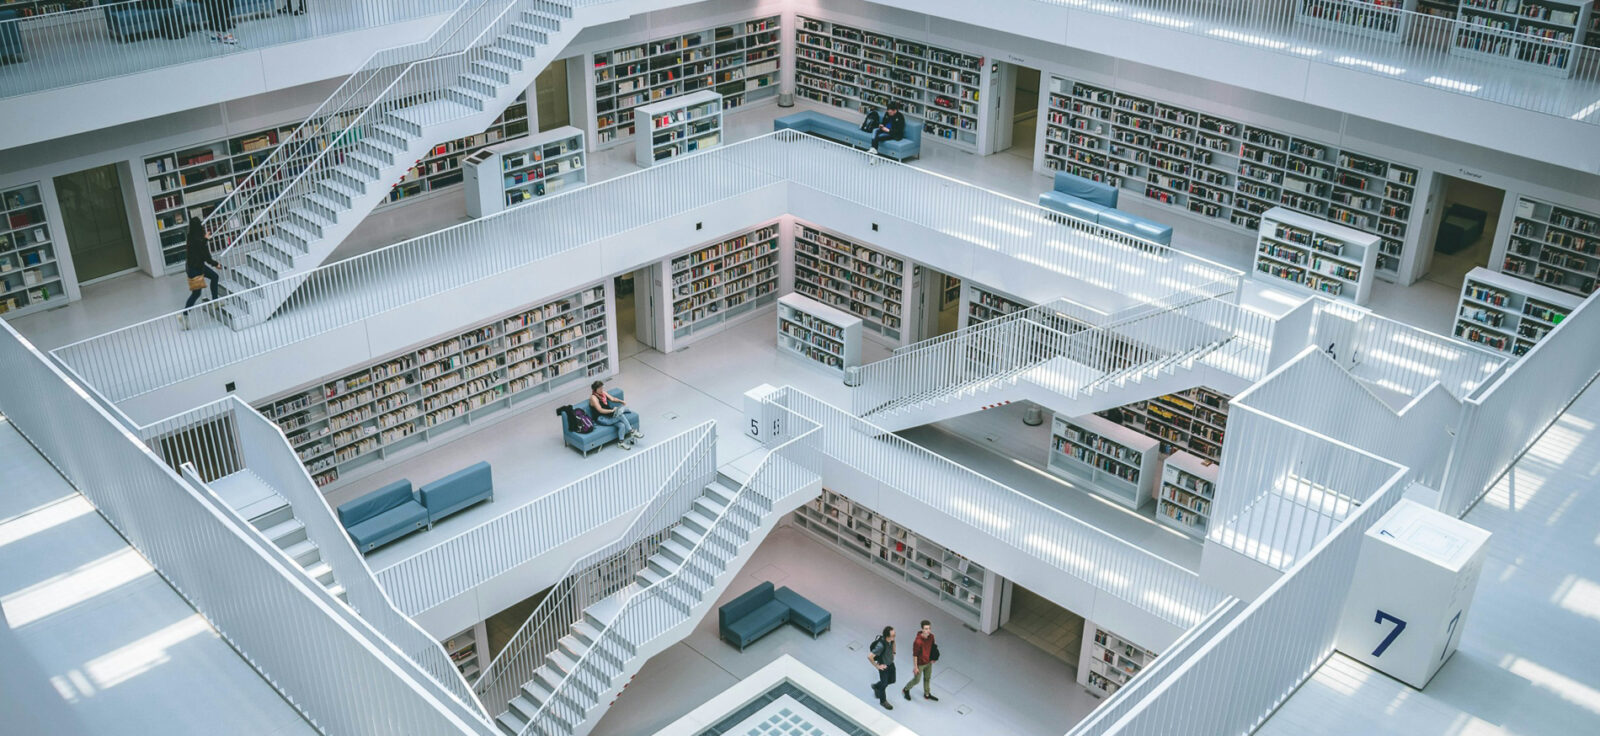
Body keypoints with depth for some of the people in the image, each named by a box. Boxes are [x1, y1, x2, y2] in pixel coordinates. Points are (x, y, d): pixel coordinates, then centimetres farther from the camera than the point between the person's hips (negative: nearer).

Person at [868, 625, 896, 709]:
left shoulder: (891, 639, -18)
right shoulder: (881, 645, -40)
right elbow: (869, 657, -37)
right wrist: (877, 666, -24)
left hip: (891, 663, 7)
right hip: (883, 666, -7)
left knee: (892, 680, 24)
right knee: (884, 683, 15)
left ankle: (876, 686, 50)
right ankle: (883, 701, 40)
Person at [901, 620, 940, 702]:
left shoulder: (931, 636, -15)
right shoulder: (918, 641, -35)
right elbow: (915, 655, -24)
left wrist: (933, 658, 10)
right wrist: (915, 667, -17)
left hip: (928, 662, 6)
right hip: (920, 664, -6)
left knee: (927, 678, 24)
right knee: (916, 680, 14)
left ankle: (927, 694, 46)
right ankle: (906, 690, 41)